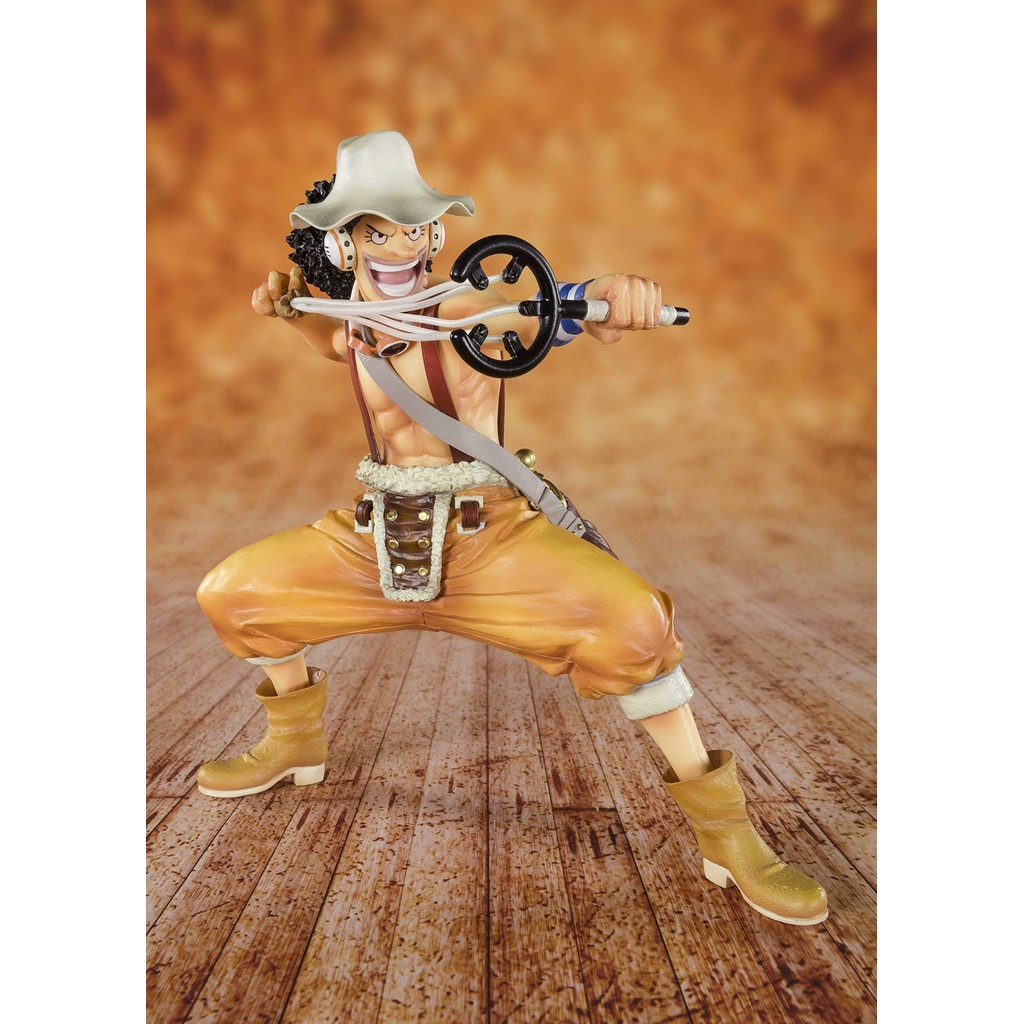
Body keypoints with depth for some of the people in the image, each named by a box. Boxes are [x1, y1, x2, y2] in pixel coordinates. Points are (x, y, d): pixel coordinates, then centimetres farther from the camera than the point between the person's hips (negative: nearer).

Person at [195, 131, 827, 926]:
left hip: (489, 540, -6)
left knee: (630, 618, -31)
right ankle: (296, 742, 30)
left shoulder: (463, 312, -13)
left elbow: (569, 312, -27)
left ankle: (721, 824, -10)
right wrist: (289, 308, 11)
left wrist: (614, 295, -50)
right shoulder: (351, 326, 5)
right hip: (377, 541, 6)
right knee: (231, 594, 6)